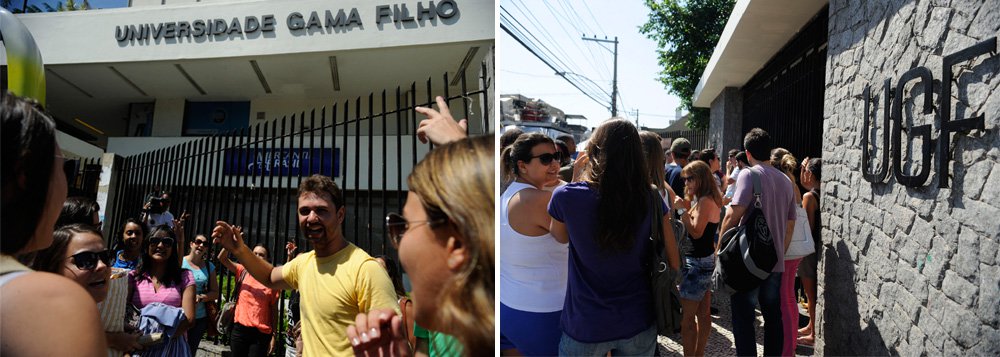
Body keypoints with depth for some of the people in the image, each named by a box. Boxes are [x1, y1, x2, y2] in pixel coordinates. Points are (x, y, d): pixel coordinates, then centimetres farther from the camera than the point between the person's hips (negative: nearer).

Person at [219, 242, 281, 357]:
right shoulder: (243, 272, 4)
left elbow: (274, 310, 0)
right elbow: (222, 258, -6)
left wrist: (274, 336, -2)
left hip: (261, 333, -2)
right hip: (239, 329, 2)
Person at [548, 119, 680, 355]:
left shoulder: (566, 197, -15)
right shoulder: (652, 201, -9)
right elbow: (673, 263, -3)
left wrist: (575, 175, 6)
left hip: (584, 328, -2)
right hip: (639, 325, 2)